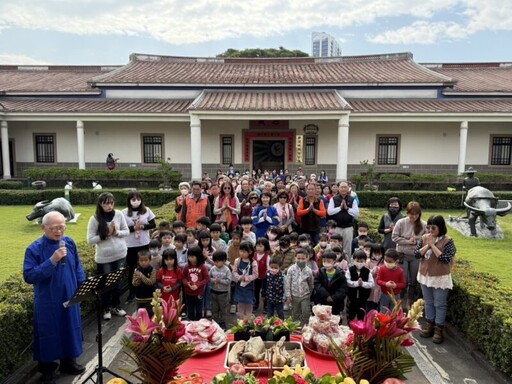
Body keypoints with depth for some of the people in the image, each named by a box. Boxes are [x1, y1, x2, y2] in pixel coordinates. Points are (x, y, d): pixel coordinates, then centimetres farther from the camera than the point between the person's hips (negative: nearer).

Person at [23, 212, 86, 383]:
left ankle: (68, 362, 37)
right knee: (49, 334, 10)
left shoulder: (69, 242, -1)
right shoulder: (34, 249, -15)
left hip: (70, 298, 4)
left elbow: (77, 267, 8)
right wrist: (52, 260, -28)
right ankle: (47, 370, 29)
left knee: (70, 330, 17)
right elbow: (28, 276, -21)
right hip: (48, 302, -4)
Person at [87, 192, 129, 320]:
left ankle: (116, 306, 33)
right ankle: (106, 308, 30)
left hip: (120, 255, 2)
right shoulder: (95, 219, -12)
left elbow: (127, 232, 1)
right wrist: (106, 234, -19)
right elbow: (90, 240, -11)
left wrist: (117, 232, -17)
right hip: (103, 258, -2)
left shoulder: (119, 214, -6)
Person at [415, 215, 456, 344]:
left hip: (440, 277, -5)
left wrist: (433, 245, -23)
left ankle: (439, 329, 19)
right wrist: (427, 245, -17)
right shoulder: (424, 238, -2)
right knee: (428, 302, 17)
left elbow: (446, 259, -22)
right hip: (425, 275, 5)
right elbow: (416, 254, -5)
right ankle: (429, 325, 32)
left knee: (440, 304, 7)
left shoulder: (447, 241, -14)